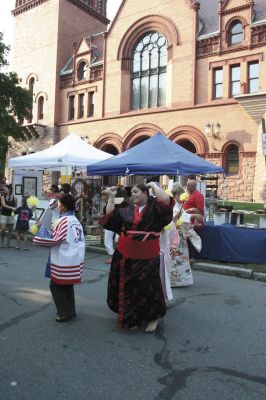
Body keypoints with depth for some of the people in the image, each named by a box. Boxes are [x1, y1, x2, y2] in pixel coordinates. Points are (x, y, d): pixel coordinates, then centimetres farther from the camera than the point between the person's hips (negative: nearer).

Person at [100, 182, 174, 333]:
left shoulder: (154, 208, -5)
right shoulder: (127, 211, 8)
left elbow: (166, 200, -23)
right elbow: (110, 216, 6)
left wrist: (154, 185, -11)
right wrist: (112, 197, 3)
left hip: (147, 258, -5)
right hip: (126, 257, 5)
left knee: (147, 288, 6)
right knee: (129, 288, 15)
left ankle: (153, 317, 30)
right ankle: (132, 318, 36)